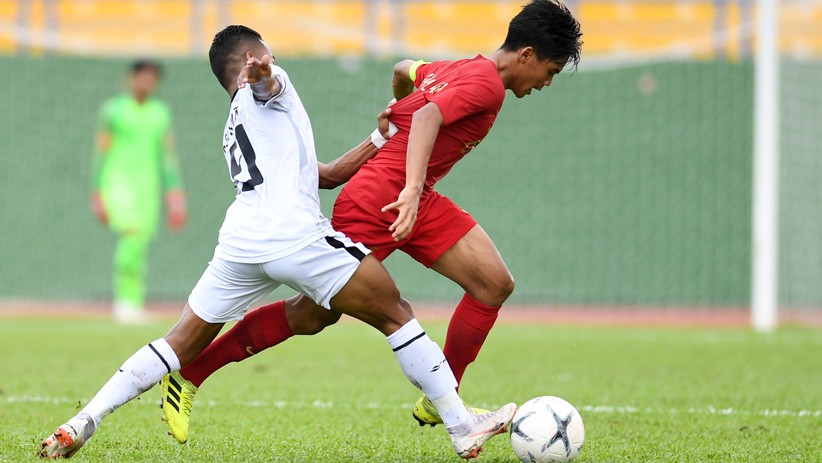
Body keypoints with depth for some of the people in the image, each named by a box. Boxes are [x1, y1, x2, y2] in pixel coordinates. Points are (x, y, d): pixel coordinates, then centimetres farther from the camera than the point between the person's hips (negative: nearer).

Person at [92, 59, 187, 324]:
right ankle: (124, 299, -15)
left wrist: (175, 194, 0)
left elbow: (168, 155, 9)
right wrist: (97, 196, -7)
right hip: (117, 182, -4)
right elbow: (101, 154, -2)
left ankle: (134, 304, 9)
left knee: (141, 248, 1)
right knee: (131, 235, -23)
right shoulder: (112, 110, -2)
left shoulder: (161, 113, 10)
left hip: (148, 186, 4)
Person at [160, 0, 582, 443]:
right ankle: (187, 375, 10)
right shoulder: (487, 83, -14)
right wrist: (411, 191, -41)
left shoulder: (461, 70, 15)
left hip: (417, 201, 10)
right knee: (312, 315, -2)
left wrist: (399, 113, 53)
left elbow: (405, 69, 33)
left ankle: (439, 404, 5)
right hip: (374, 202, -10)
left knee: (495, 284, -4)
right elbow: (428, 116, -30)